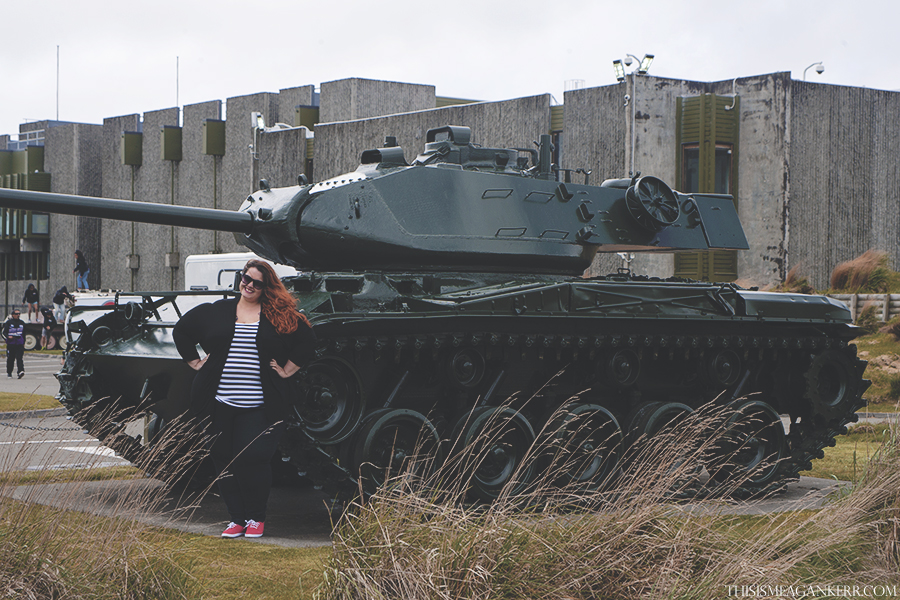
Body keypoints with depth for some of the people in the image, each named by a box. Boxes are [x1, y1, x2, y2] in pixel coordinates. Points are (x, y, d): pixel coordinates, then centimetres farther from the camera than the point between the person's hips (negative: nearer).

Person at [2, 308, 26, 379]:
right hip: (11, 343, -2)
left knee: (19, 358, -13)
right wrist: (8, 337, -19)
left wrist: (24, 343, 22)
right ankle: (9, 373, 17)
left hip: (20, 344, 2)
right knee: (10, 359, 4)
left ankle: (21, 371, -26)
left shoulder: (22, 323, 13)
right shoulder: (8, 322, 1)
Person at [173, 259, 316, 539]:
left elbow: (307, 341, 9)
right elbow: (181, 331, 21)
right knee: (224, 461, 3)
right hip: (220, 405, 3)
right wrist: (196, 362, 15)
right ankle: (237, 519, 13)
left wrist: (287, 369, 5)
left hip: (260, 407, -3)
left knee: (254, 459, -9)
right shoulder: (216, 312, 11)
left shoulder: (281, 316, 4)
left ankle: (256, 518, 8)